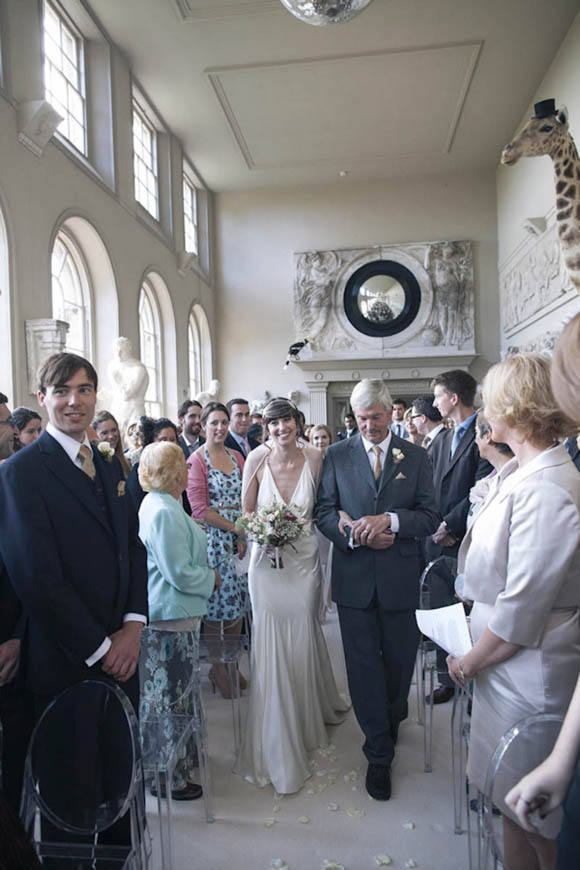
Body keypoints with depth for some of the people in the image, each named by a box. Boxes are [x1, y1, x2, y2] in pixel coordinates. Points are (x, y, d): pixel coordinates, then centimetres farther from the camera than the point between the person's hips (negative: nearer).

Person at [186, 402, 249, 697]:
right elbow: (200, 509, -12)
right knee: (215, 607, 2)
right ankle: (216, 667, 20)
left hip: (239, 540, 5)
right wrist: (237, 528, -13)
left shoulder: (236, 457, 11)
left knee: (238, 604, 10)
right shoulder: (196, 460, -7)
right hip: (212, 540, -5)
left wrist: (245, 536, -3)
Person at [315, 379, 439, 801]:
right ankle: (379, 754, 22)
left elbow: (430, 516, -2)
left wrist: (389, 520, -19)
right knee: (364, 666, 6)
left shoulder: (416, 457, 2)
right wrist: (356, 534, -17)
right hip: (354, 577, 0)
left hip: (399, 577, 1)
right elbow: (324, 511, 0)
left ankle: (392, 718, 47)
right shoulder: (337, 455, 2)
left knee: (399, 660, 16)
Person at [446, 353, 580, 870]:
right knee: (515, 803, 22)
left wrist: (470, 662, -11)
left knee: (524, 812, 11)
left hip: (526, 677, -9)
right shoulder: (531, 475, 6)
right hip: (509, 666, 9)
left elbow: (521, 612, -22)